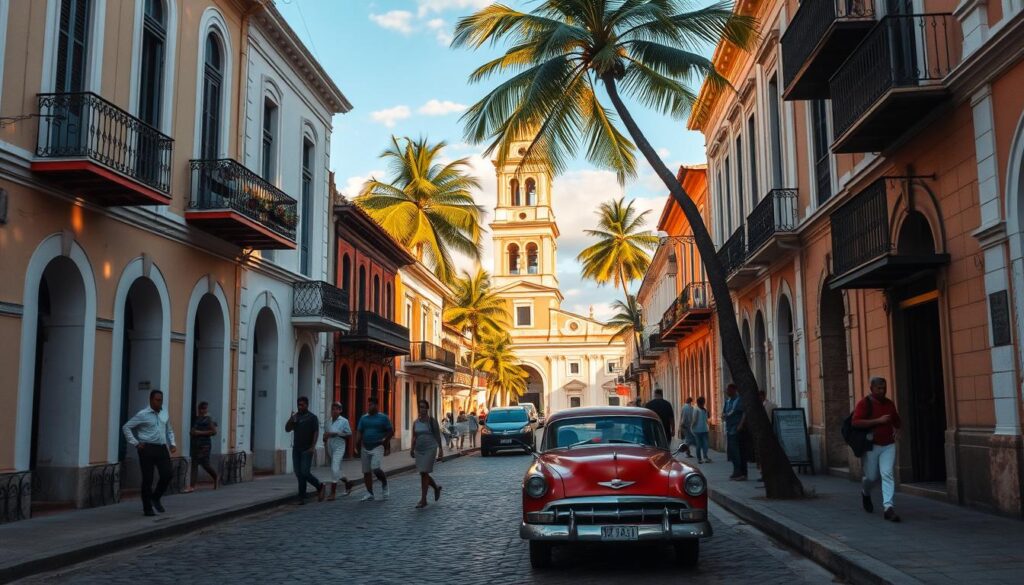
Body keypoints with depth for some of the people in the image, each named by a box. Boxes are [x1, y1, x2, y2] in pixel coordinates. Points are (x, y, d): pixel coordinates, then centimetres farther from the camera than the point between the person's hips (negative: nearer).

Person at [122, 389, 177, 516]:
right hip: (147, 449, -5)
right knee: (147, 479, 0)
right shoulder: (142, 415, -4)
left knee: (167, 475, -6)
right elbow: (126, 427, -3)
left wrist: (172, 444, 12)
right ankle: (147, 508, 12)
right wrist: (135, 443, -7)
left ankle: (156, 498, 19)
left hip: (162, 448, 5)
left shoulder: (165, 414, 12)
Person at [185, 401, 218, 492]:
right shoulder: (196, 419, 16)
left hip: (205, 444, -7)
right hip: (195, 444, 7)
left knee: (205, 464, -3)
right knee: (194, 464, 2)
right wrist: (192, 432, 5)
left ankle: (215, 477, 24)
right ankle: (192, 486, -1)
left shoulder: (209, 419, -6)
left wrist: (200, 432, -18)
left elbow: (214, 431, -16)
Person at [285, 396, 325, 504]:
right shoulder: (295, 416, 13)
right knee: (298, 473, 4)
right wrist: (291, 419, -10)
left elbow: (316, 432, -9)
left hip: (307, 449, -6)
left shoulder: (312, 417, -3)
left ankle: (320, 487, 12)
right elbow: (287, 429, 8)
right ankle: (302, 497, 10)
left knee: (305, 472, -11)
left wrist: (313, 446, -18)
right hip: (296, 449, 6)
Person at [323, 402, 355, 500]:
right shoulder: (329, 421, 11)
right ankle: (348, 483, 38)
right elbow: (325, 434, 20)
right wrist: (325, 440, -3)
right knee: (336, 470, 14)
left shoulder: (344, 421, -4)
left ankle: (333, 492, -9)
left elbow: (349, 434, -6)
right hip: (330, 447, 6)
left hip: (339, 447, -6)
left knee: (335, 469, -14)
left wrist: (337, 434, -17)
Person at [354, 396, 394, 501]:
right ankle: (369, 494, 15)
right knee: (366, 472, 6)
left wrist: (384, 441, -9)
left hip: (377, 447, -5)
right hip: (365, 448, 5)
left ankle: (384, 483, 7)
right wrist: (357, 447, -2)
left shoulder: (383, 417, -2)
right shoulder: (363, 418, 9)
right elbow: (359, 433, 8)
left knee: (375, 468, -21)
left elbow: (391, 431, 0)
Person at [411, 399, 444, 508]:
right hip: (419, 450, 5)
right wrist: (412, 450, 5)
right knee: (423, 474, 9)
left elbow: (438, 436, 0)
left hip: (430, 449, -5)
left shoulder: (432, 421, -2)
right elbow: (414, 437, 13)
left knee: (424, 474, -11)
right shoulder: (416, 422, 9)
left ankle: (423, 499, -6)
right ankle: (436, 487, 36)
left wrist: (440, 450, -1)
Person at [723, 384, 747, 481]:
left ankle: (742, 473, -5)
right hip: (729, 429, 9)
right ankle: (737, 472, 20)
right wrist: (724, 415, 1)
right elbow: (724, 413, 25)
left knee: (738, 452, -8)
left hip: (737, 430, -9)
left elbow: (745, 413, -17)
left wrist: (740, 425, -24)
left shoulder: (739, 400, -10)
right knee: (731, 451, 12)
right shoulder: (728, 401, 17)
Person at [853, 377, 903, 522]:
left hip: (888, 446, 3)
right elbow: (855, 422, -21)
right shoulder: (864, 403, -8)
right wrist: (878, 420, -22)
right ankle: (865, 493, 40)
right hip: (871, 445, -3)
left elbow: (896, 420, 31)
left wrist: (897, 430, 10)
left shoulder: (889, 404, 10)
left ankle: (888, 507, -13)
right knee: (871, 477, 6)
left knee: (887, 474, -11)